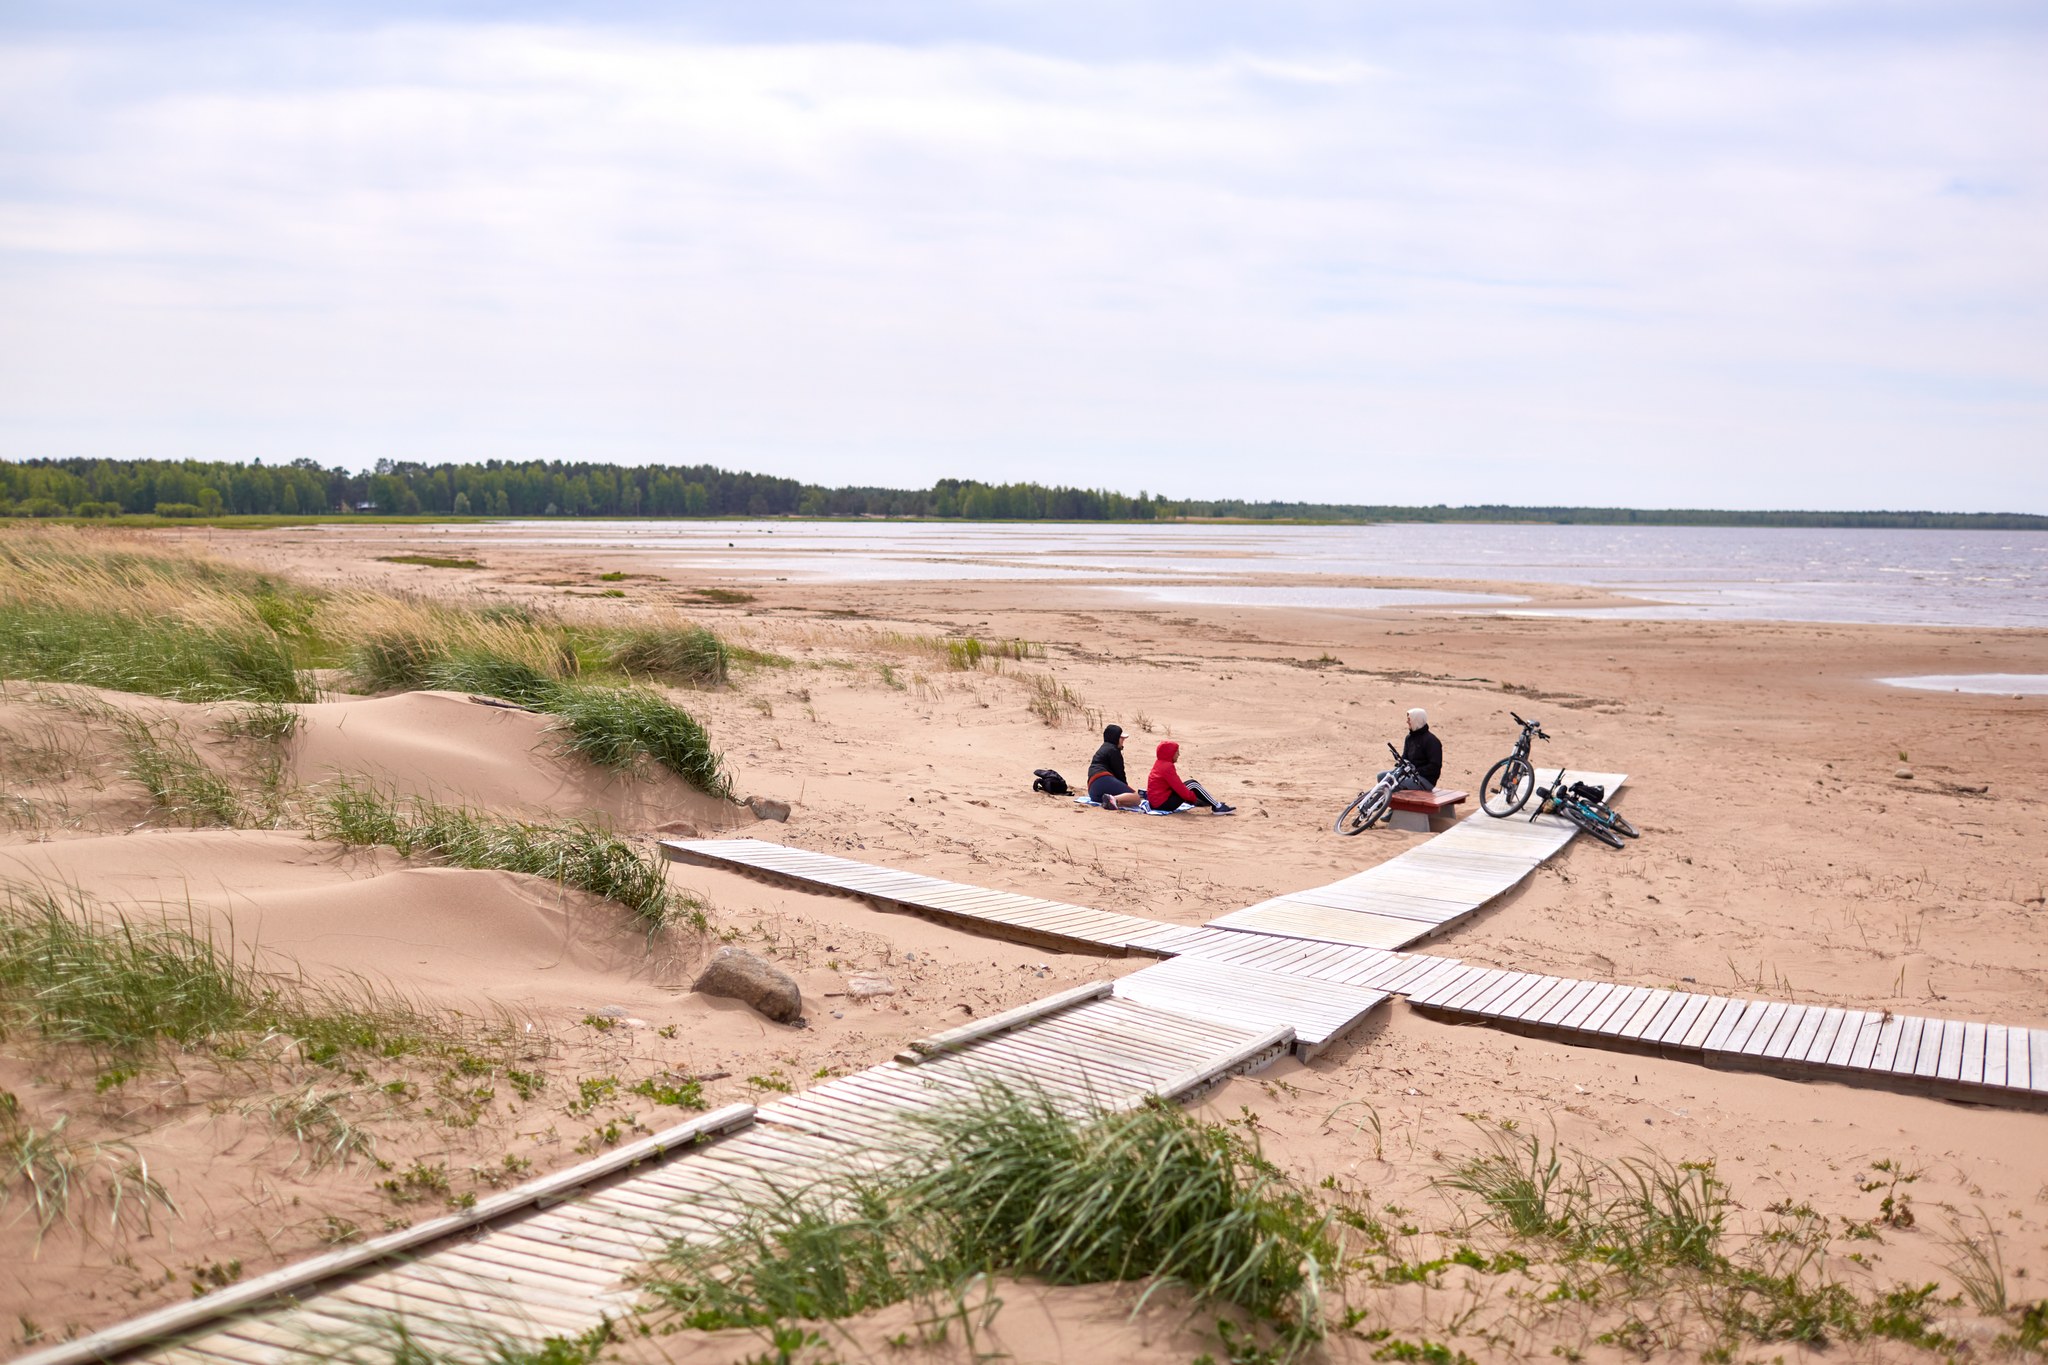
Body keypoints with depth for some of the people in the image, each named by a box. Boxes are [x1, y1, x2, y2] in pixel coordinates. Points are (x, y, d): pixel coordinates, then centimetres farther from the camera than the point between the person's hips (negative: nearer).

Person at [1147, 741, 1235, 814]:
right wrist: (1194, 798, -6)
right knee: (1193, 784, -10)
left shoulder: (1159, 763, 12)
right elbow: (1179, 788, -18)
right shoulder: (1167, 767, -18)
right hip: (1163, 803, -10)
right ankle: (1217, 807, -7)